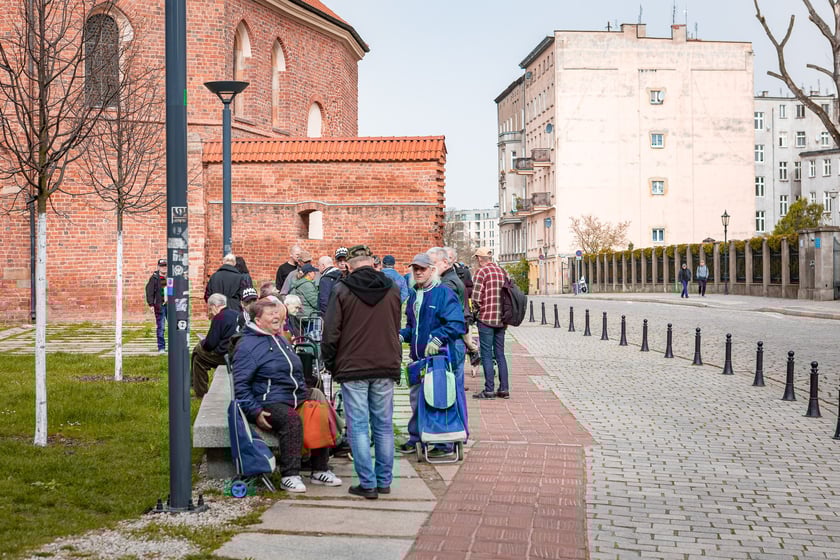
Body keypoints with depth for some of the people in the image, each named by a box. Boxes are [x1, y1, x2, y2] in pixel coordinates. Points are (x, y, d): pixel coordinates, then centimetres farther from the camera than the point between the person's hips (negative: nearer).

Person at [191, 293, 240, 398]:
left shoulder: (219, 317, -13)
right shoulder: (236, 314, 12)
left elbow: (210, 344, -13)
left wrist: (202, 342, 9)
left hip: (225, 355, -8)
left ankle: (201, 392, 11)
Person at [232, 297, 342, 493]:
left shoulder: (281, 341, 23)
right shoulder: (247, 345, -3)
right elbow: (240, 385, -9)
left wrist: (307, 395, 23)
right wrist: (255, 412, -18)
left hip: (296, 399, 8)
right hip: (270, 404, -8)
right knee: (291, 419, -35)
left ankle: (320, 471, -7)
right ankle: (289, 476, -29)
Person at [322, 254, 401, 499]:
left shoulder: (342, 291, -5)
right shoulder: (392, 290, 7)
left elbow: (331, 333, -5)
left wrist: (330, 364, 6)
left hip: (353, 368, -3)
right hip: (386, 368, 4)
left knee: (358, 427, 1)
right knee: (383, 426, 10)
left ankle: (368, 483, -1)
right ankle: (384, 480, 15)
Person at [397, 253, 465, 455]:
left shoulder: (444, 293, -9)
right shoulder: (413, 295, 15)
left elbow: (456, 324, -17)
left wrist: (438, 339, -27)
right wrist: (402, 335, 5)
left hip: (438, 355, -7)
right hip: (417, 356, 7)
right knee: (416, 398, 13)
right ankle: (415, 438, 24)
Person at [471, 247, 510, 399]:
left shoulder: (481, 272, -9)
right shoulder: (502, 271, 11)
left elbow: (476, 297, -14)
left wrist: (479, 310, 4)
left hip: (486, 318, -6)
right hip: (501, 319, 6)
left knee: (486, 355, -2)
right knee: (500, 354, 12)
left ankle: (489, 390, -3)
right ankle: (504, 389, 11)